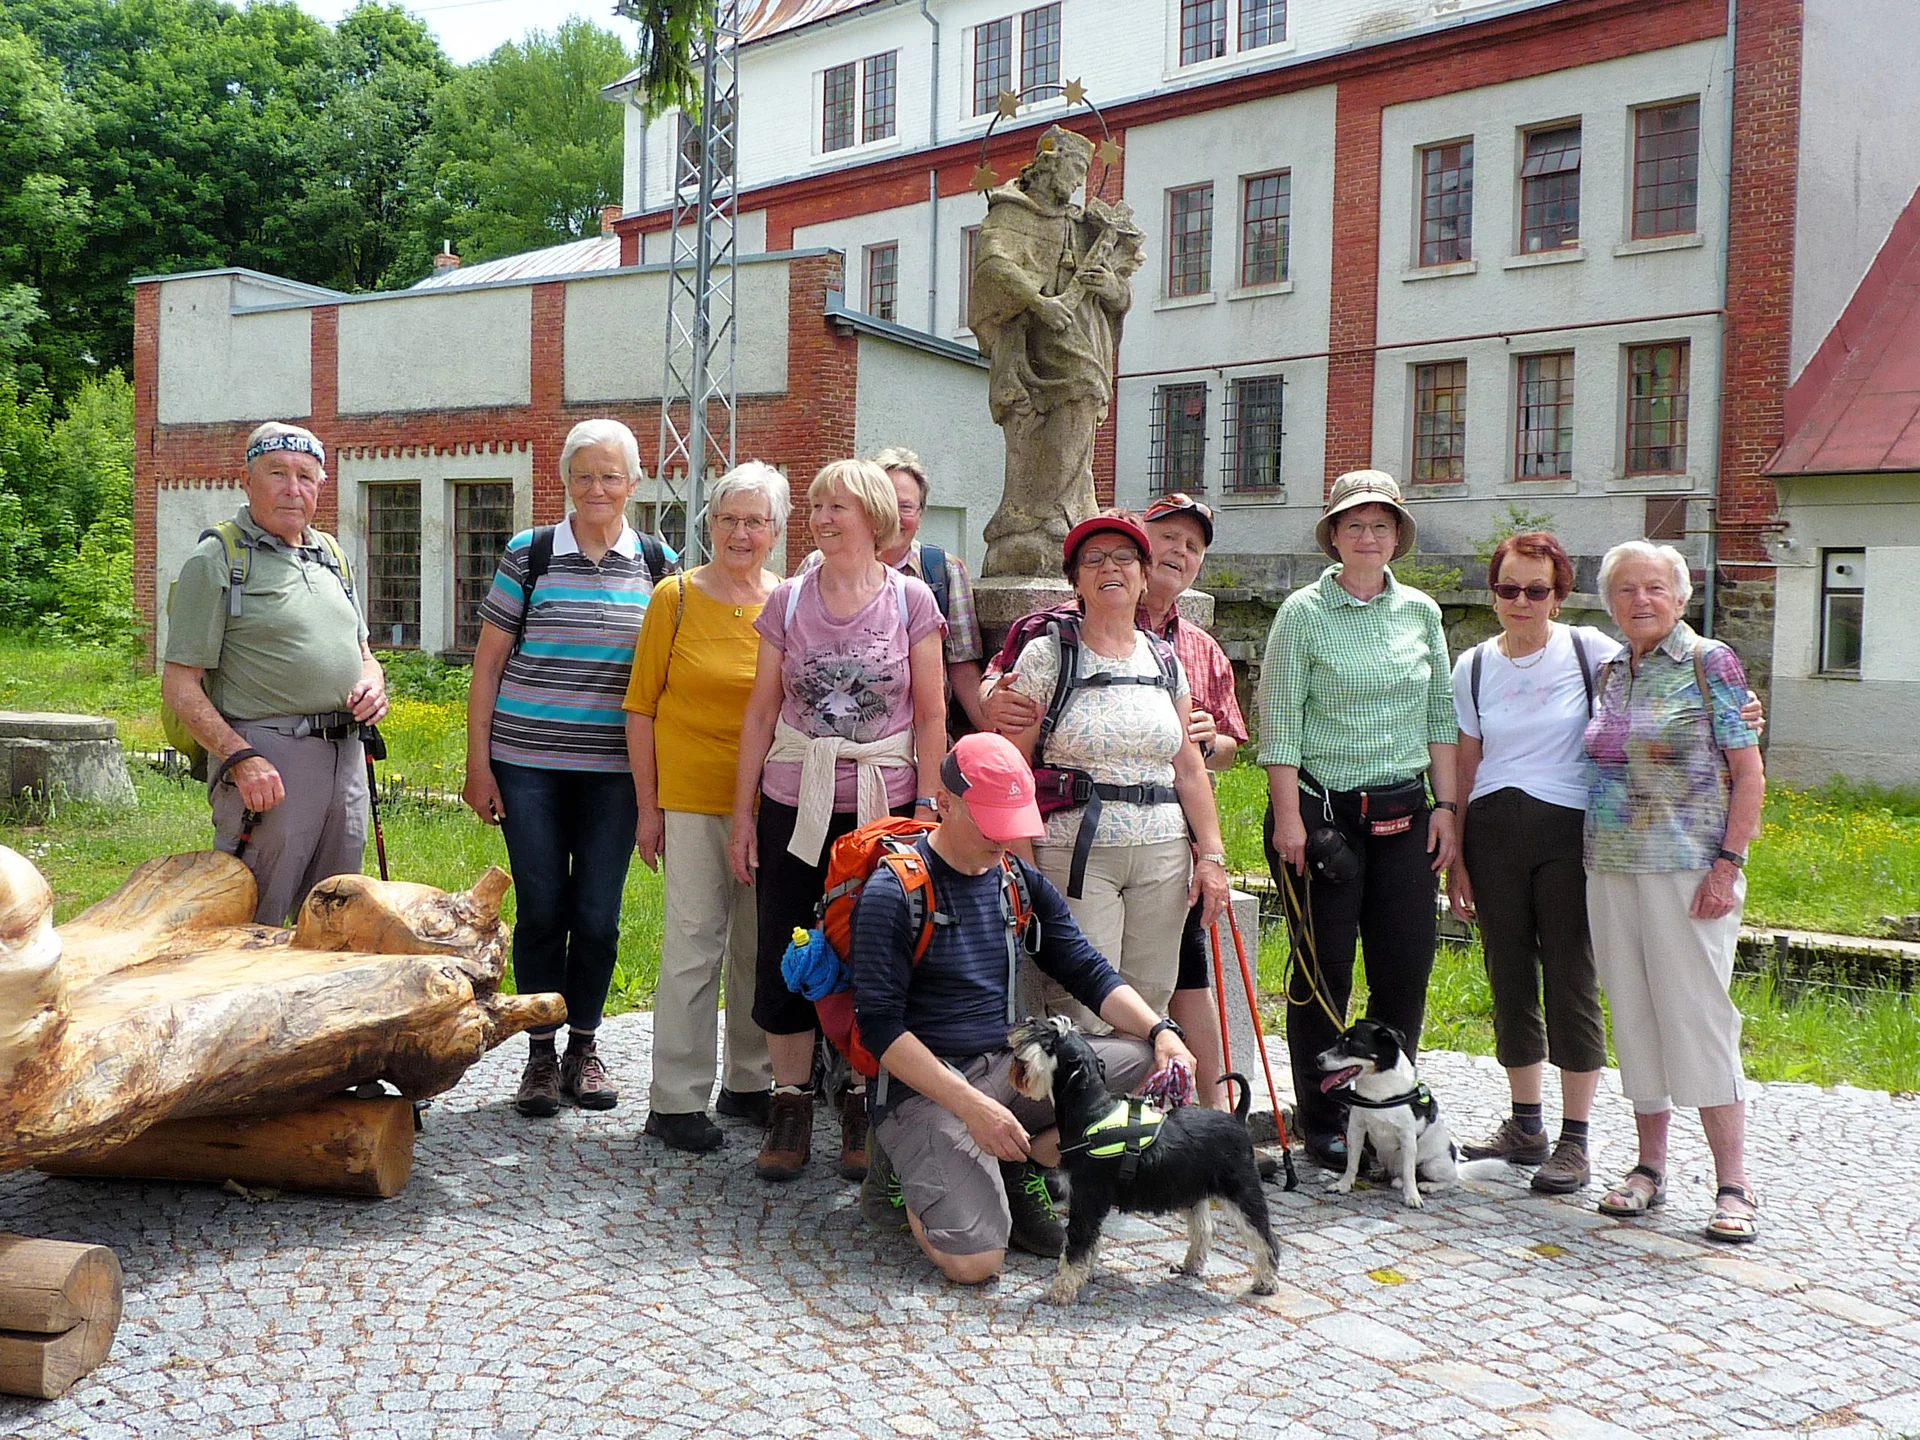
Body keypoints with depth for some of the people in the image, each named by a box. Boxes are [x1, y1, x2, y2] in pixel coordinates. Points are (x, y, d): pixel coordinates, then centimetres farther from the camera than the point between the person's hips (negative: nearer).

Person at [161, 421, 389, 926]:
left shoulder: (331, 554, 17)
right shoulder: (217, 558, -4)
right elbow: (179, 685, -9)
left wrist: (373, 683, 2)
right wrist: (240, 758, -21)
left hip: (346, 754, 7)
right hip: (266, 757, -7)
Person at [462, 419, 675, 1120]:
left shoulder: (658, 562, 5)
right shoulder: (528, 554, 1)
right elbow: (488, 663, 3)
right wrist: (478, 763, 0)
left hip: (614, 770, 1)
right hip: (527, 765, -1)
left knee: (598, 914, 5)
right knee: (541, 910, 3)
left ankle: (584, 1047, 23)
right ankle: (540, 1054, 18)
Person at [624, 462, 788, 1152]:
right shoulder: (676, 596, -2)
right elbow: (642, 706, 0)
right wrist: (648, 805, -3)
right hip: (692, 797, -3)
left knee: (762, 944, 11)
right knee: (694, 944, -1)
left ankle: (749, 1082, 26)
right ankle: (676, 1099, 9)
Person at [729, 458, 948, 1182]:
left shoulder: (910, 600, 0)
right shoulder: (788, 599, 4)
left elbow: (931, 717, 1)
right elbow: (762, 710, 7)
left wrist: (926, 814, -3)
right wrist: (742, 812, 4)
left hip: (882, 805, -2)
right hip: (793, 804, 2)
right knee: (783, 958, 3)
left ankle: (862, 1109, 19)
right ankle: (791, 1105, 17)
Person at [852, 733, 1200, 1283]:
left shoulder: (1022, 882, 9)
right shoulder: (894, 892, -12)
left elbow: (1088, 972, 9)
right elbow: (880, 1025, -16)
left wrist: (1162, 1031, -10)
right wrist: (971, 1106, -25)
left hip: (1013, 1067, 7)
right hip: (926, 1090, -6)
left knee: (1148, 1059, -12)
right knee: (974, 1262, -24)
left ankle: (1018, 1169, -1)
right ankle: (923, 1180, 10)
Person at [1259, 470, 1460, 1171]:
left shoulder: (1420, 611, 10)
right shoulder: (1304, 612, -3)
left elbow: (1440, 716, 13)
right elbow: (1279, 722, -6)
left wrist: (1445, 805, 7)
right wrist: (1287, 818, -11)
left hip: (1403, 812, 4)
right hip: (1323, 809, -4)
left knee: (1406, 967, 3)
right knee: (1323, 970, 2)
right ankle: (1322, 1123, 14)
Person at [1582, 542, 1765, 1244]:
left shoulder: (1710, 663, -3)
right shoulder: (1608, 673, 13)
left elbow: (1748, 776, -5)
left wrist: (1727, 865, -14)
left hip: (1688, 868, -5)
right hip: (1611, 868, 6)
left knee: (1698, 1015, -6)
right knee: (1634, 1018, 8)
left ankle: (1734, 1185, 1)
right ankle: (1649, 1166, 18)